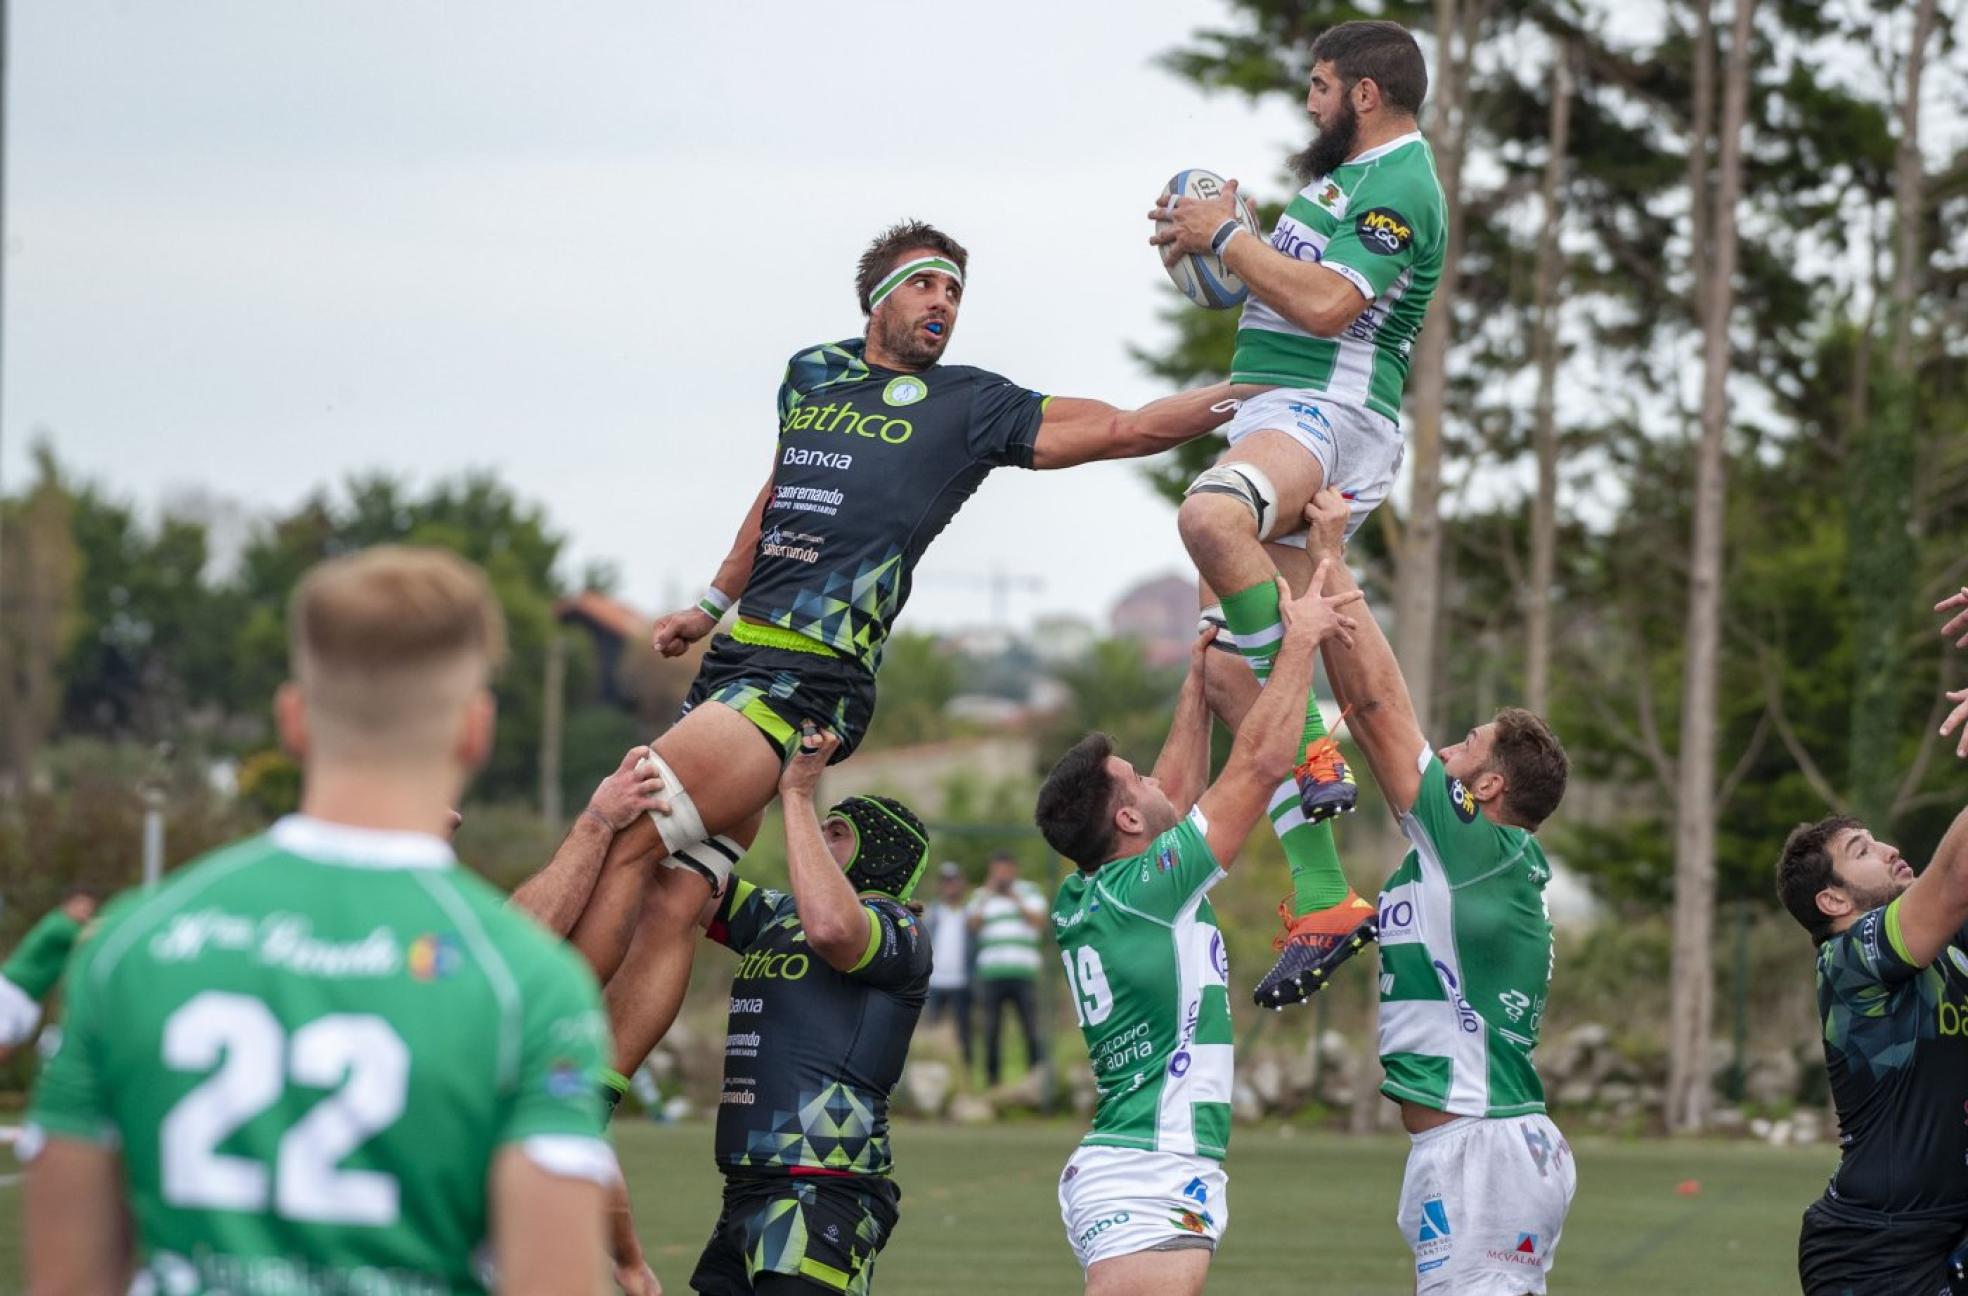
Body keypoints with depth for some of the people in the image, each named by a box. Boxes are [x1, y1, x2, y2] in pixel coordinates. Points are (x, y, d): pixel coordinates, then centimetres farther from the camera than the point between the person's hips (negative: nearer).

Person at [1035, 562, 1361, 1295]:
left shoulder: (1078, 906, 12)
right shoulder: (1143, 891, -11)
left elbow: (1178, 792, 28)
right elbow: (1261, 762, -9)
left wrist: (1200, 675, 31)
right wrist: (1302, 638, 0)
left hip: (1113, 1173, 10)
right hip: (1152, 1181, -10)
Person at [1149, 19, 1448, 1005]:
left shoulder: (1398, 187, -10)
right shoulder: (1343, 172, 22)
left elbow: (1327, 303, -22)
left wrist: (1225, 237, -12)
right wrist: (1208, 237, 17)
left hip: (1331, 409, -11)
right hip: (1272, 409, 11)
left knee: (1210, 517, -42)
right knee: (1229, 669, 2)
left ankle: (1313, 752, -35)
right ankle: (1321, 905, 3)